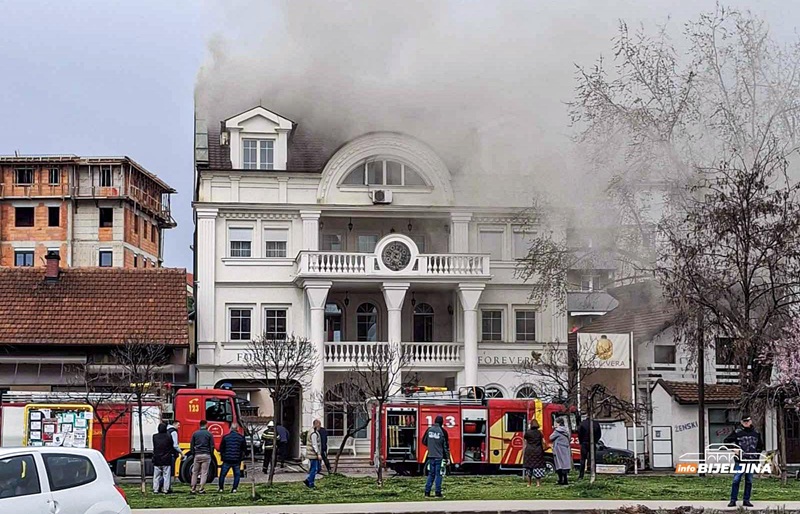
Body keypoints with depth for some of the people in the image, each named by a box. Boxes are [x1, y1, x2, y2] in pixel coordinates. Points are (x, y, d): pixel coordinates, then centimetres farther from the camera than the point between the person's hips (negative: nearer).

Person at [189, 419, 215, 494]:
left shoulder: (195, 434, 6)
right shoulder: (209, 434, 0)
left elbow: (191, 446, 7)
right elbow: (212, 446, 0)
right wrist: (210, 454, 12)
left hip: (197, 455, 2)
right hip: (206, 455, -2)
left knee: (195, 473, 9)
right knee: (204, 473, 0)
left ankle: (193, 489, 6)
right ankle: (201, 489, -5)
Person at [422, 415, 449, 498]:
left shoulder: (429, 429, 2)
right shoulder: (443, 431, -9)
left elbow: (424, 441, 10)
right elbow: (446, 445, -5)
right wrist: (446, 456, 3)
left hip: (431, 456, 4)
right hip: (439, 456, -4)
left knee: (431, 474, 11)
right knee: (438, 474, 2)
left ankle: (427, 491, 8)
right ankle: (438, 492, 1)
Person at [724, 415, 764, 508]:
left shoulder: (756, 433, 11)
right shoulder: (737, 433, 1)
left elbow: (760, 446, 24)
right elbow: (726, 441, 5)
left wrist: (757, 455, 11)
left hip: (751, 461, 3)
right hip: (740, 461, -3)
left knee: (749, 481, 7)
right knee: (736, 480, -7)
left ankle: (746, 500, 14)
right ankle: (733, 500, -3)